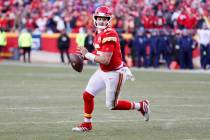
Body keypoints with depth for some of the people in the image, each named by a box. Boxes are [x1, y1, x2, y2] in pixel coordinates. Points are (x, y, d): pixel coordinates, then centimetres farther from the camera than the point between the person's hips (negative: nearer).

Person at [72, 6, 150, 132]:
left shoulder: (109, 35, -26)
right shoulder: (99, 33, 4)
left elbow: (105, 60, -29)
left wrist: (87, 55, -21)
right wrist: (85, 55, 2)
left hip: (114, 73, -9)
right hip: (103, 71, 9)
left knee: (112, 106, 2)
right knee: (87, 95, 8)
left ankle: (141, 106, 19)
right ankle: (87, 124, 23)